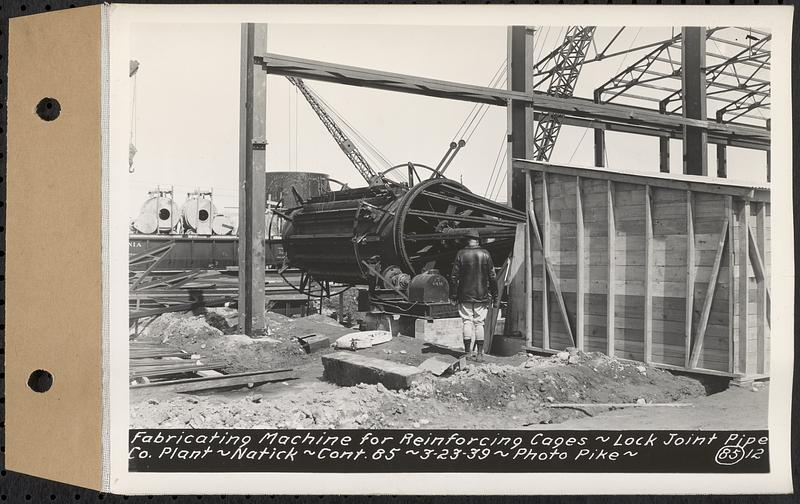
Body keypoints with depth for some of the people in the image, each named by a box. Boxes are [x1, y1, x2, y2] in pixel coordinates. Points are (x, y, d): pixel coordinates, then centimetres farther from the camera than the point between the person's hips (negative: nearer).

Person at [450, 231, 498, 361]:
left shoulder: (461, 254, -3)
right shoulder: (485, 254, 0)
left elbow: (454, 277, -4)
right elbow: (492, 277, 1)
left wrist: (454, 295, 3)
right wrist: (494, 296, 7)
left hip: (465, 295, -1)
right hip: (481, 296, 1)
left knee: (467, 322, 4)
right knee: (479, 323, 7)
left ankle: (468, 351, 3)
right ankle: (479, 353, 7)